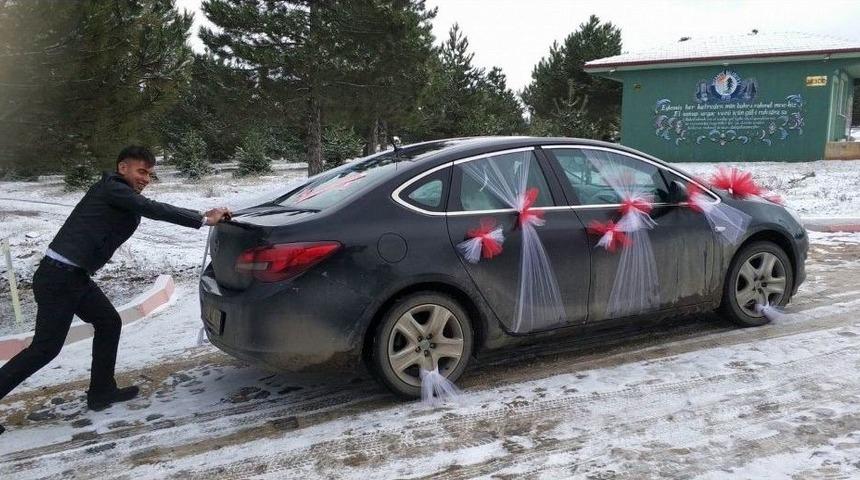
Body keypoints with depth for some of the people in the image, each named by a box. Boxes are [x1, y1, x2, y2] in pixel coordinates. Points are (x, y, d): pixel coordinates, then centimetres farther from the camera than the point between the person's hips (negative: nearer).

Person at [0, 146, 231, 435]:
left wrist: (203, 217, 6)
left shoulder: (124, 197, 16)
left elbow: (153, 211, 14)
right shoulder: (112, 189, -12)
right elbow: (153, 210, -21)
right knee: (46, 347, -5)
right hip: (58, 276, -10)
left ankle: (102, 392, 21)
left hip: (74, 277, 10)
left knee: (109, 323, 14)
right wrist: (203, 220, -20)